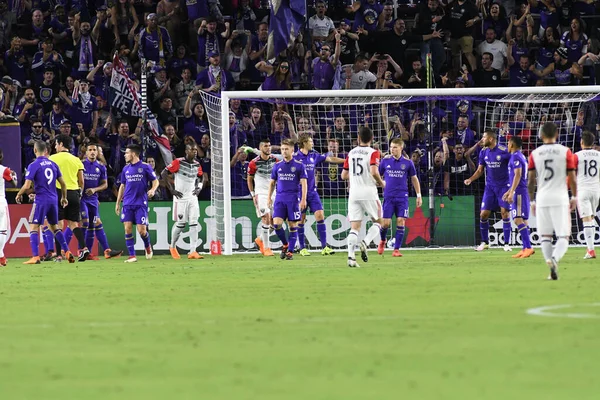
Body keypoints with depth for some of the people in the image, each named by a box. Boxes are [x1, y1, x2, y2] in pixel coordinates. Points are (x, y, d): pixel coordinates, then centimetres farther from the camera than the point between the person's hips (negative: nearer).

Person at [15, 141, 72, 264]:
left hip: (41, 199, -5)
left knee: (33, 227, -1)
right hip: (53, 199, 5)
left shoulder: (33, 165, -9)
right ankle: (67, 252, 13)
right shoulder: (53, 164, 7)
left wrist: (19, 195, 4)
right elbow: (63, 183, 11)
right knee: (54, 226, 19)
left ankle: (35, 257, -10)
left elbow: (27, 185, -14)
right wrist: (64, 198, 25)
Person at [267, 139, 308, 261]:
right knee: (277, 224, -9)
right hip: (280, 199, 3)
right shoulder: (277, 166, 11)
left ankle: (290, 251, 6)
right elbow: (272, 182, 18)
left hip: (293, 199, -3)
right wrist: (269, 197, 9)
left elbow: (304, 183, -2)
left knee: (292, 225, -1)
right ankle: (285, 245, 13)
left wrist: (303, 199, -11)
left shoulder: (299, 165, 1)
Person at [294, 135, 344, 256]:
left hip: (312, 192, 4)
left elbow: (330, 159, 13)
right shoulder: (295, 157, -7)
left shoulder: (314, 156, 9)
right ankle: (302, 248, 10)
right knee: (301, 220, 0)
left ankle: (324, 247, -4)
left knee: (320, 216, -5)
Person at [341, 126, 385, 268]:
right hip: (369, 192, -4)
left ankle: (350, 256, -13)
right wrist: (381, 182, -2)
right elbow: (374, 171, -20)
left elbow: (344, 175, 12)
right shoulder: (373, 153, -6)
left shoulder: (351, 153, 9)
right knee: (377, 222, 14)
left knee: (354, 227, 3)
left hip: (353, 193, 4)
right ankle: (365, 242, -12)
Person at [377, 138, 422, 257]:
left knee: (400, 222, -8)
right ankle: (383, 240, 27)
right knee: (385, 223, -5)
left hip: (402, 197, 0)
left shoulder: (407, 162, 2)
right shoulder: (385, 161, 3)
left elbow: (414, 179, 12)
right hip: (388, 197, 0)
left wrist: (419, 195, 10)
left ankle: (396, 249, -2)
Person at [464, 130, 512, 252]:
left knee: (505, 213, -10)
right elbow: (480, 170, 11)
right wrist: (471, 179, -6)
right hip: (490, 186, 5)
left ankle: (507, 243, -2)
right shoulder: (483, 152, 2)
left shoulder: (504, 151, -14)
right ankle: (485, 242, 16)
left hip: (503, 185, -5)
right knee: (483, 214, 0)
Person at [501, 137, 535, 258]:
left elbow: (518, 175, -20)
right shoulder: (521, 156, 20)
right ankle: (526, 248, 11)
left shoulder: (516, 157, -11)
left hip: (518, 192, -10)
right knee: (522, 220, 10)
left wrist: (511, 192, -23)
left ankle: (528, 247, -23)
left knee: (518, 219, -15)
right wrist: (509, 191, 32)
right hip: (521, 192, 10)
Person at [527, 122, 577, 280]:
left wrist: (532, 201, 13)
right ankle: (555, 258, -28)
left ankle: (550, 262, -3)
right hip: (560, 198, -2)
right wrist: (574, 197, 13)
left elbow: (530, 181, 4)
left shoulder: (534, 154, 4)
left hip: (542, 199, 2)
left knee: (545, 236, 12)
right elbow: (572, 178, 0)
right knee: (563, 236, -1)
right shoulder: (565, 152, -1)